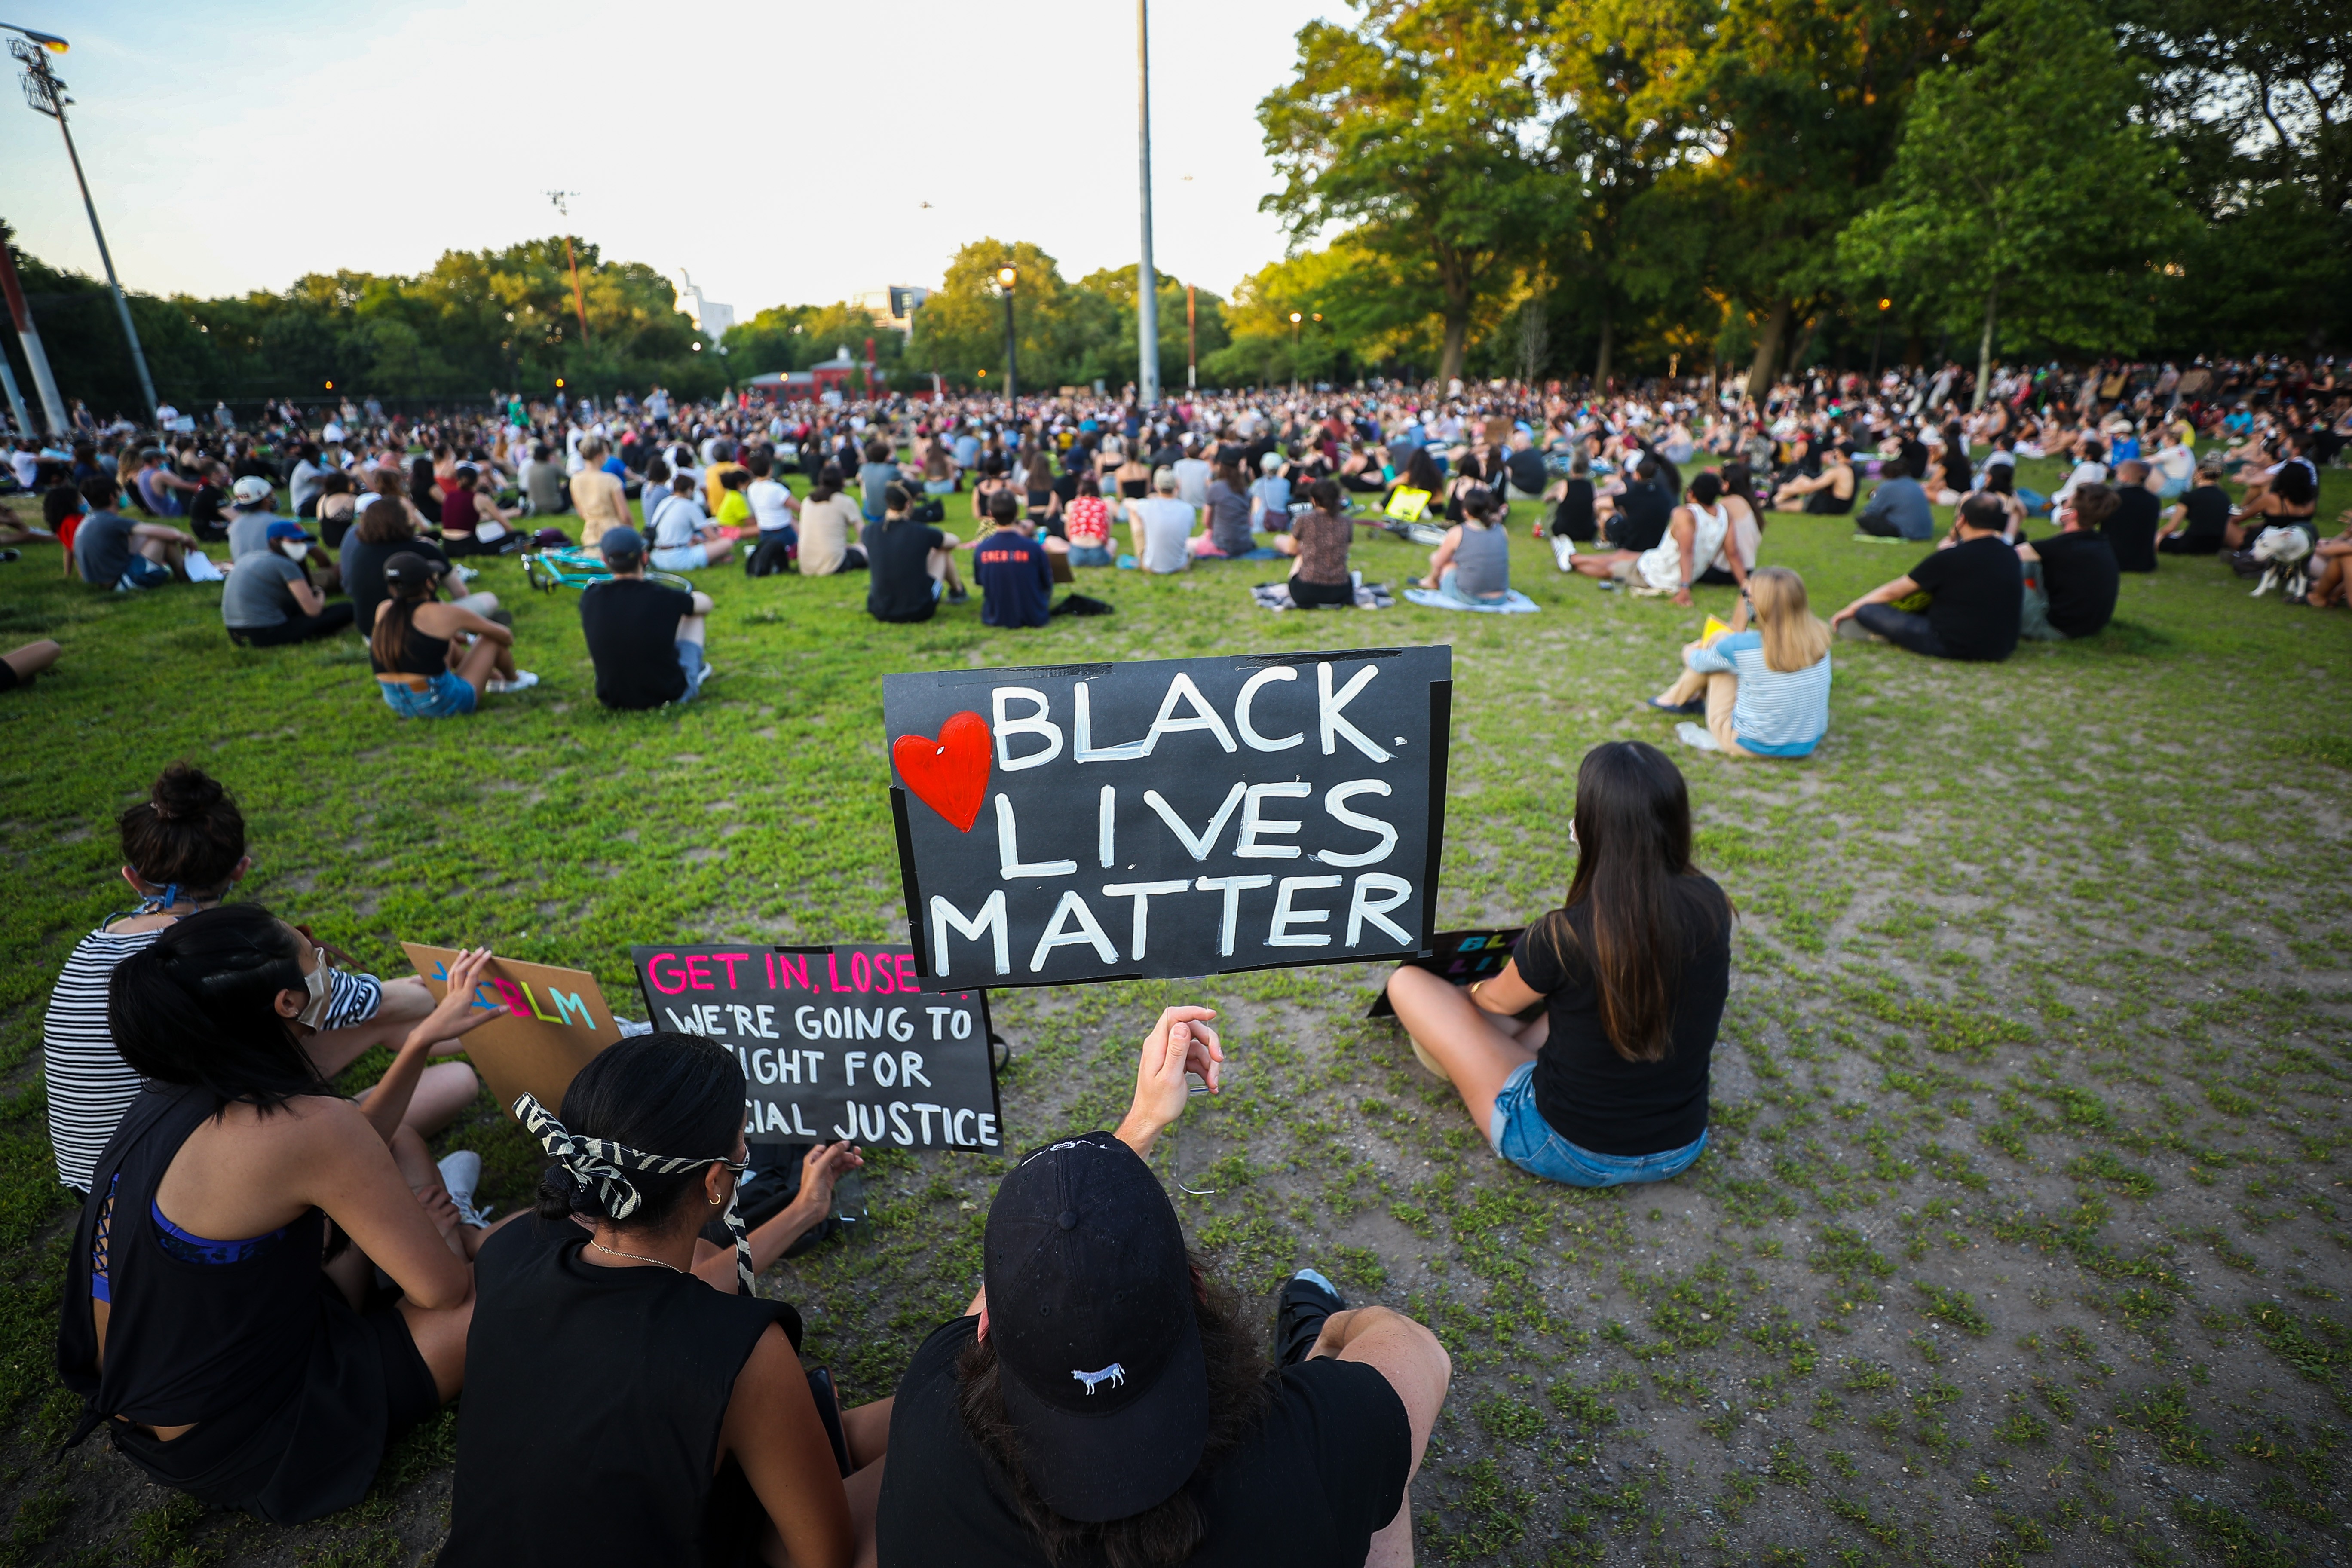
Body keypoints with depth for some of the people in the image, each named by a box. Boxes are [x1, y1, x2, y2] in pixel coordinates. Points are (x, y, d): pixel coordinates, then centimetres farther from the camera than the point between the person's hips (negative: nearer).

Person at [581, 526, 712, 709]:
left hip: (612, 700, 3)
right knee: (694, 613, 17)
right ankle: (698, 668, 39)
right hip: (671, 694, -2)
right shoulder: (664, 598, -19)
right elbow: (706, 603, 4)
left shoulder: (589, 600, -10)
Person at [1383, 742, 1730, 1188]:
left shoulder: (1566, 936, -27)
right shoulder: (1710, 906, -14)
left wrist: (1468, 992, 17)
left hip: (1572, 1154, -5)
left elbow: (1500, 1002, -3)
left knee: (1406, 982, 1)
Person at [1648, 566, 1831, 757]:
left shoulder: (1741, 646, -24)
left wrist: (1689, 651, 20)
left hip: (1751, 747, -5)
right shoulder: (1820, 636, -11)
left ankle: (1676, 698, 32)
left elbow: (1698, 662, -1)